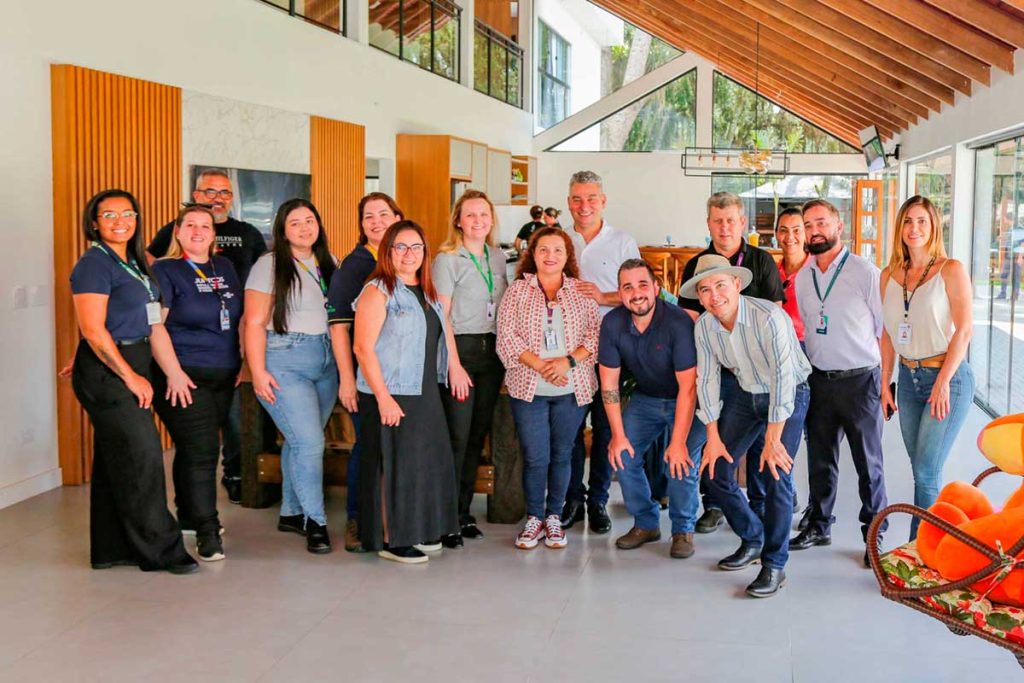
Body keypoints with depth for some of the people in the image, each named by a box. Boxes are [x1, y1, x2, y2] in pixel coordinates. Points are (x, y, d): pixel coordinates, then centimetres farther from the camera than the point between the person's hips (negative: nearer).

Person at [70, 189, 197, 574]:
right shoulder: (94, 264, -11)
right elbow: (93, 330, -17)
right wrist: (131, 377, -16)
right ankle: (160, 550, 0)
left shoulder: (133, 264, 14)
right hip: (106, 371, -9)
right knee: (142, 457, -7)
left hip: (130, 368, 9)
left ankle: (110, 549, 21)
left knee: (115, 461, 13)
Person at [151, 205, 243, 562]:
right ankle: (207, 532, -3)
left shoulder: (225, 268, 13)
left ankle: (189, 517, 26)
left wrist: (243, 362, 15)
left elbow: (239, 318, 21)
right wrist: (173, 373, -17)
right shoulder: (165, 270, -5)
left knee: (195, 449, 13)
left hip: (223, 378, 6)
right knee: (201, 451, -9)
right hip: (185, 377, -6)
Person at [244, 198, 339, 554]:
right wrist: (258, 371, -14)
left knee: (301, 442, 11)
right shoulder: (270, 265, -5)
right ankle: (315, 521, 2)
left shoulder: (327, 264, 13)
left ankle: (291, 513, 25)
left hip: (326, 362, 6)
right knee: (309, 442, -11)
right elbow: (255, 323, -8)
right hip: (285, 362, -6)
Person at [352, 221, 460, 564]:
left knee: (428, 460, 12)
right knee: (393, 462, -2)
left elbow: (443, 331, 26)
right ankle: (390, 539, 9)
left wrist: (455, 368, 15)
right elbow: (363, 348, -16)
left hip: (426, 394, 8)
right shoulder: (377, 291, -11)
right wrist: (383, 397, -20)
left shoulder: (427, 292, 14)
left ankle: (419, 530, 26)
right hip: (390, 395, -8)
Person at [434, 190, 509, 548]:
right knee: (457, 436, -7)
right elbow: (441, 317, -10)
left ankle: (464, 512, 19)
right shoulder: (447, 259, -6)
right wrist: (454, 365, -16)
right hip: (460, 348, -6)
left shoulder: (498, 257, 12)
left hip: (492, 351, 6)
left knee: (478, 434, 9)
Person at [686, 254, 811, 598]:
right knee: (715, 468, 1)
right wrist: (713, 437, -4)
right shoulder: (704, 326, -10)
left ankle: (774, 565, -3)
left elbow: (783, 376, -32)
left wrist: (773, 439, -33)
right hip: (745, 393, 6)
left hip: (789, 395, -6)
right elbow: (707, 379, -2)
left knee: (776, 475, -17)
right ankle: (752, 539, 23)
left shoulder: (769, 317, -29)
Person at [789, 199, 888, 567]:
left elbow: (885, 327, -5)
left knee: (868, 462, 2)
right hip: (819, 380, 5)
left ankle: (874, 534, 14)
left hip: (859, 380, -5)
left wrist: (883, 379, -5)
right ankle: (819, 526, 28)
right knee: (820, 458, 14)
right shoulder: (802, 278, 8)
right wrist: (812, 361, 12)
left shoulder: (864, 271, -8)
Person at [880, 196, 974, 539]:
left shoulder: (951, 270, -7)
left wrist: (943, 381, -16)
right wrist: (885, 383, 8)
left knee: (926, 473, -8)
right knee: (922, 473, 11)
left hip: (948, 378, -5)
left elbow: (964, 329, -11)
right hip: (908, 378, 5)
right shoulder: (890, 275, 8)